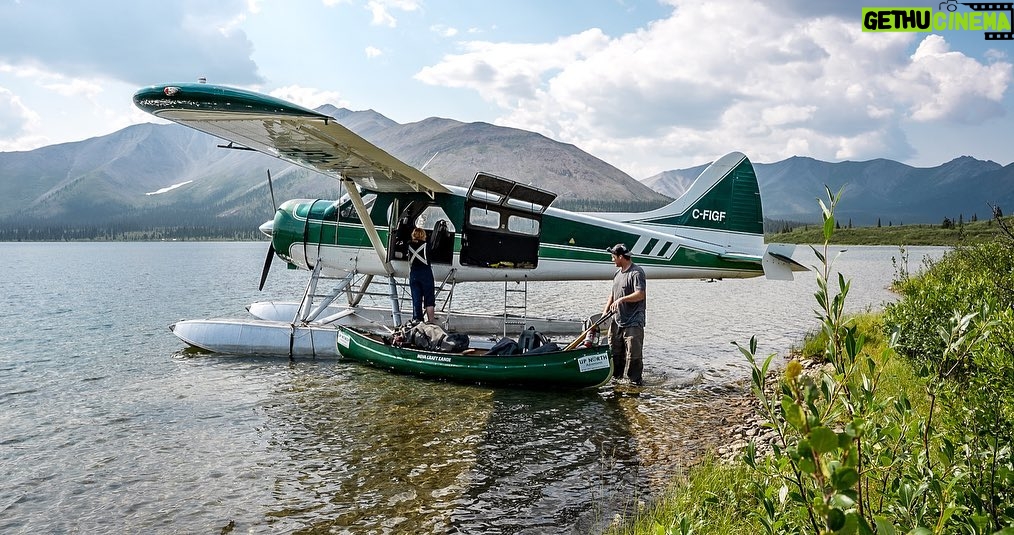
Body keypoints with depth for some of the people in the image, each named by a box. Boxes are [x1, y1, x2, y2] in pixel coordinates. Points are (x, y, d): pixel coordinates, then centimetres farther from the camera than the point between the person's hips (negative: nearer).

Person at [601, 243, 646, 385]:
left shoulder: (636, 272, -12)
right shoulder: (618, 272, 16)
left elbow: (640, 294, -23)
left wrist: (622, 299, -29)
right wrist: (605, 310, 12)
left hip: (633, 322, -9)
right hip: (617, 320, 9)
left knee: (633, 353, -5)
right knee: (614, 351, 14)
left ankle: (635, 380, 4)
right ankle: (616, 376, 26)